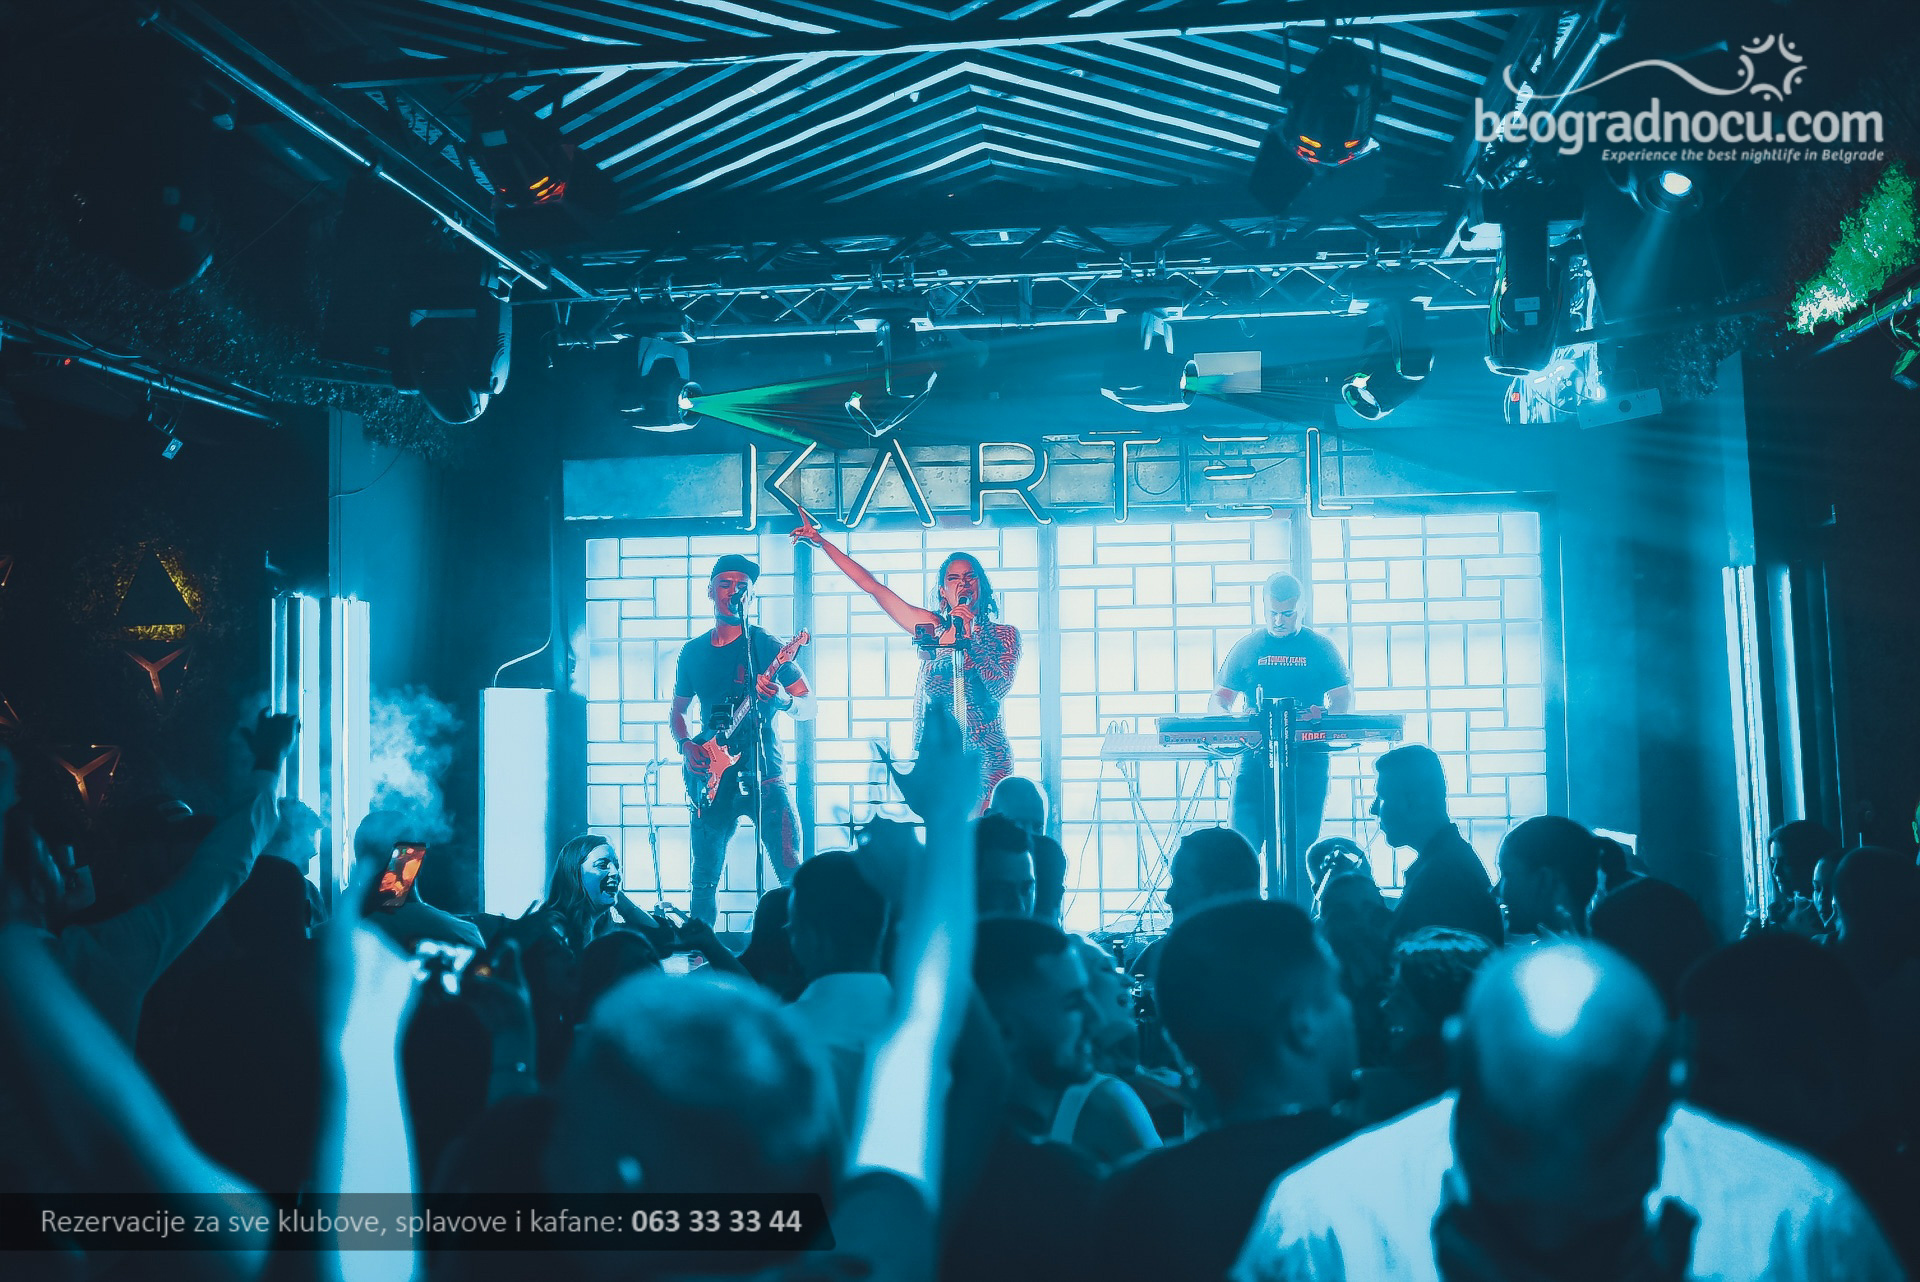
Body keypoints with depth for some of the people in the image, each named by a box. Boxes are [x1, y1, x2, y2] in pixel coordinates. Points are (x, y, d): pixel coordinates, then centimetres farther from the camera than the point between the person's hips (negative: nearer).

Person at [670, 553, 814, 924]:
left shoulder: (767, 646, 1)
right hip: (713, 780, 3)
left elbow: (809, 705, 2)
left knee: (794, 874, -11)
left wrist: (784, 701, -20)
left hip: (764, 778, -3)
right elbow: (676, 711, 23)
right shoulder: (693, 652, 11)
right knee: (704, 882, 5)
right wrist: (687, 745, 2)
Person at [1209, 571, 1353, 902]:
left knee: (1298, 850, -2)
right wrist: (1232, 719, -11)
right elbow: (1218, 701, 12)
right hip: (1256, 756, 1)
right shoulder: (1247, 648, 10)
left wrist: (1323, 716, -16)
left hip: (1307, 759, -1)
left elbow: (1344, 701, 7)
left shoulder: (1320, 648, 7)